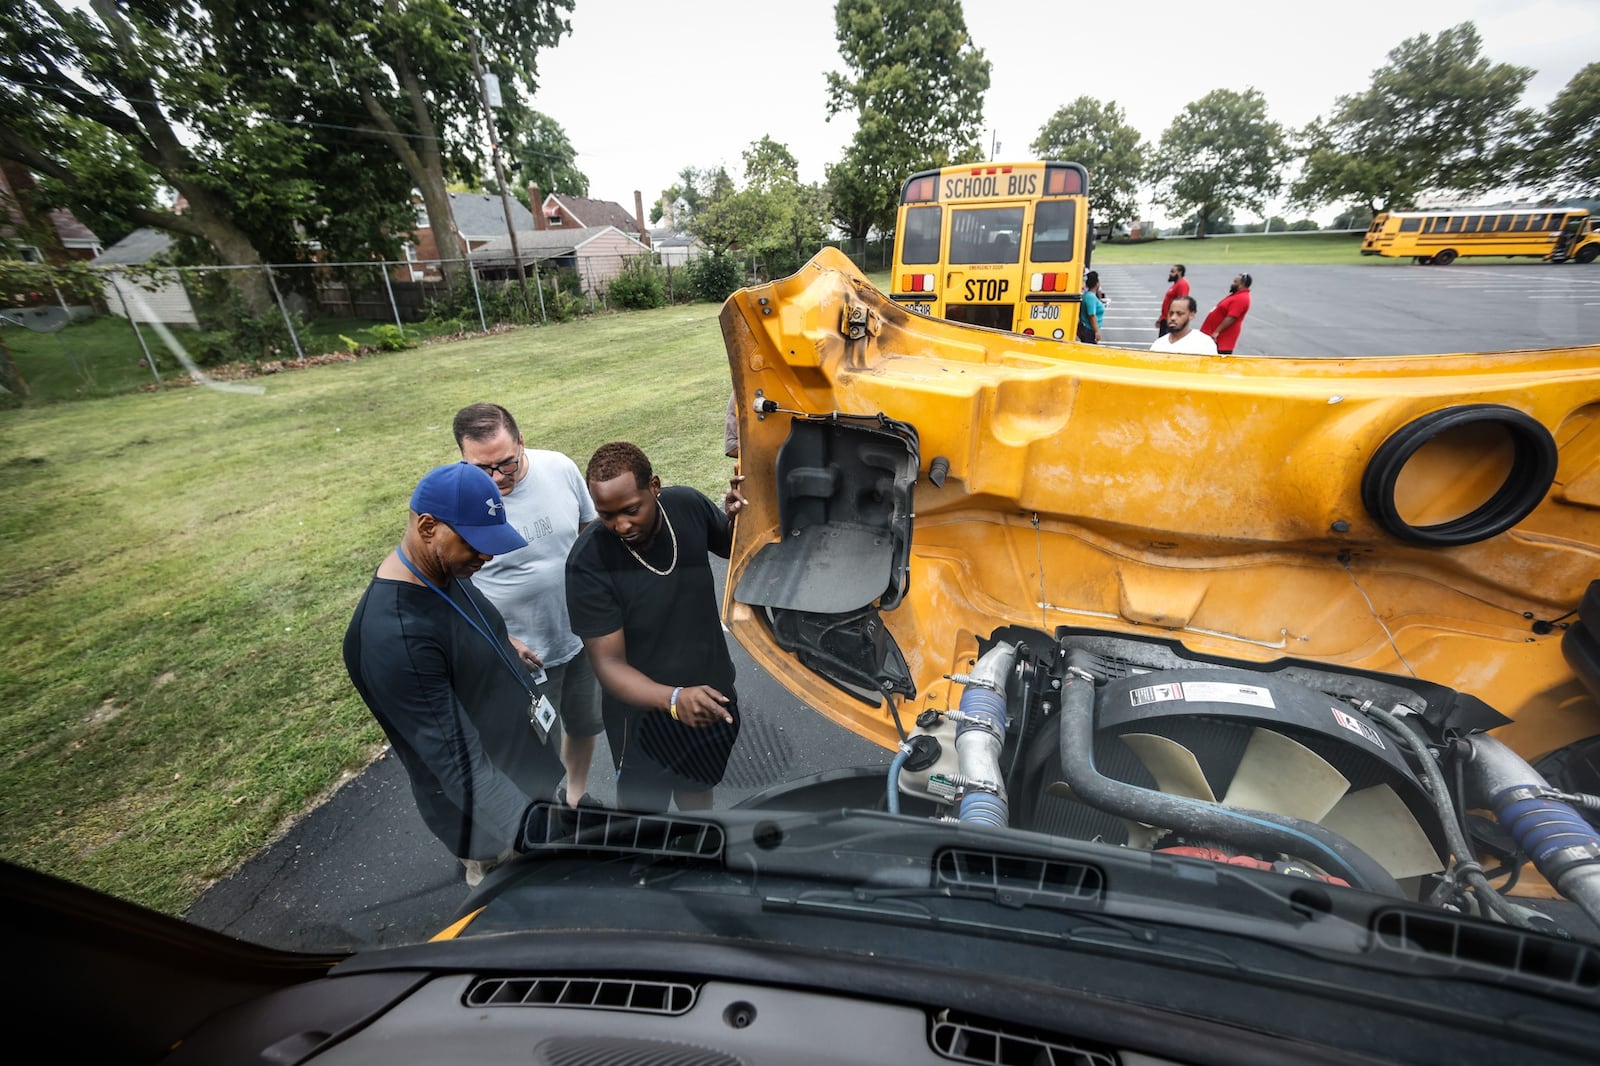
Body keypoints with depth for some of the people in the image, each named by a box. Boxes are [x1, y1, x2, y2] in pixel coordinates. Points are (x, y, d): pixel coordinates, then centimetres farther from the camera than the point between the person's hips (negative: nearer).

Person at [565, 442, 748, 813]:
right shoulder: (588, 563, -29)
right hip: (645, 713, -4)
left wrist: (736, 516, -21)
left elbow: (734, 547, 3)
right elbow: (609, 664, -26)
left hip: (711, 695, 5)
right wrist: (674, 699, -44)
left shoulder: (688, 505, -17)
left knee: (699, 784, 31)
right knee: (641, 804, 22)